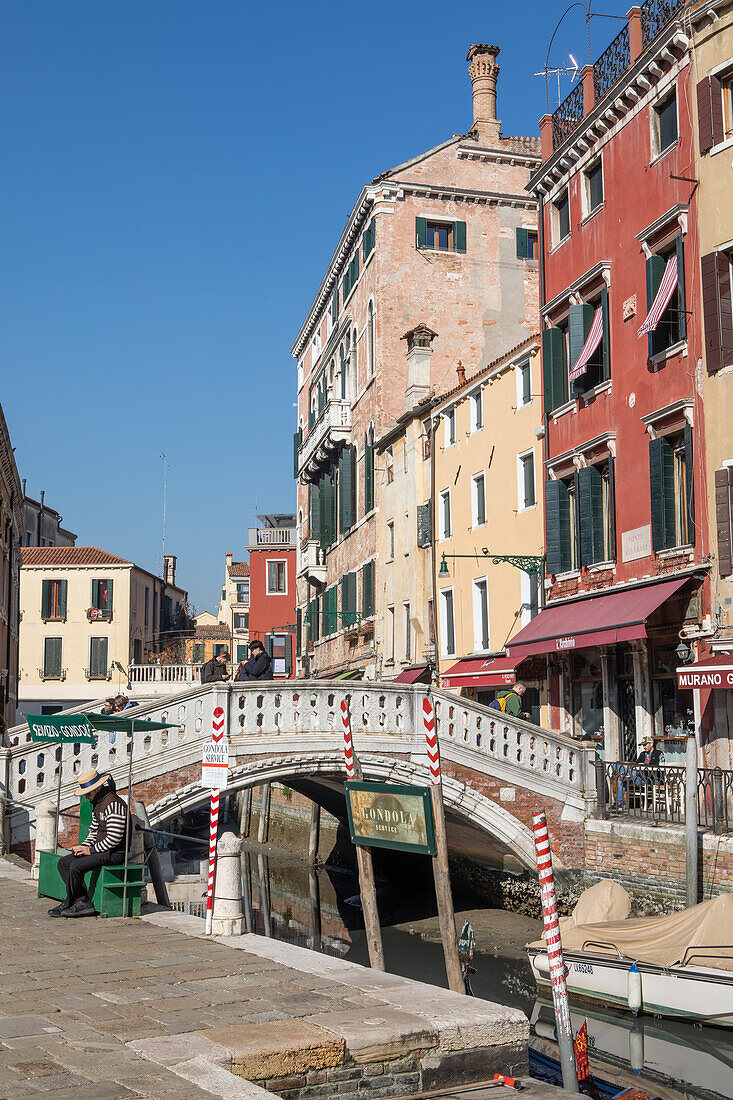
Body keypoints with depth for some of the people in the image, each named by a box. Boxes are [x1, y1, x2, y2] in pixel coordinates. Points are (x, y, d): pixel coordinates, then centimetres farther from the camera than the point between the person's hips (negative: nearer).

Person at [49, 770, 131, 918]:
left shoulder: (113, 803, -19)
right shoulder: (97, 803, 14)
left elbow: (114, 838, -23)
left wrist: (91, 850, -16)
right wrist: (84, 847, 4)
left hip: (116, 853, -11)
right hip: (101, 849, 11)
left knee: (77, 865, -25)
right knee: (63, 863, 2)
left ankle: (69, 903, -5)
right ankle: (83, 901, -8)